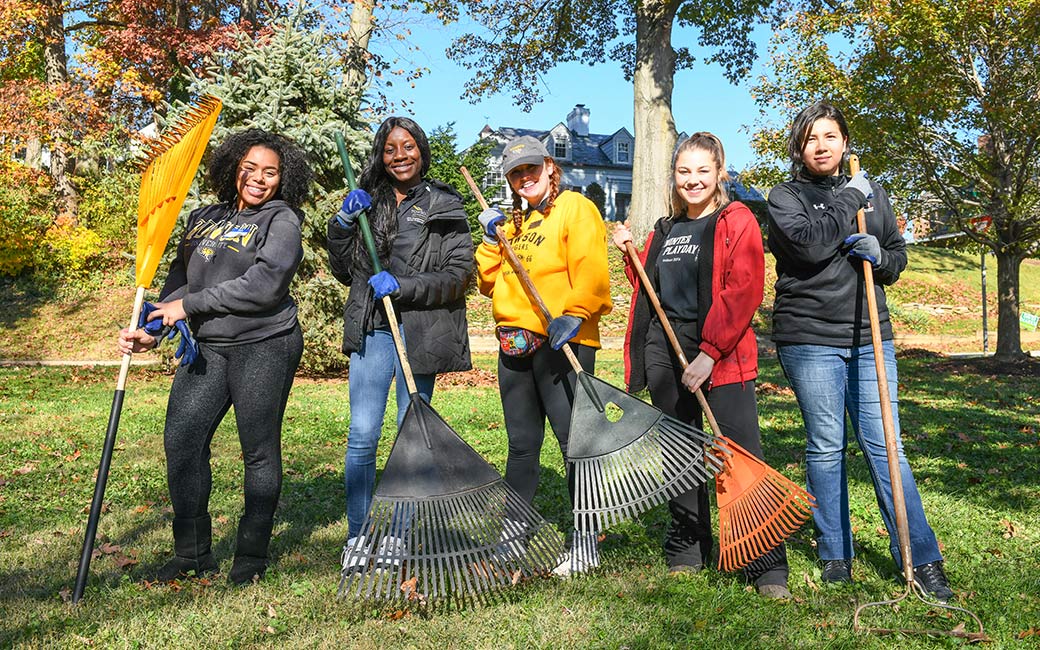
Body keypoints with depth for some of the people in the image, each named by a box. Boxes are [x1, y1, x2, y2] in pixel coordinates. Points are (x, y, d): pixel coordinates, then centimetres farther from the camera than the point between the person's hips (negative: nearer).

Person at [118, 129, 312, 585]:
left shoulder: (281, 220, -2)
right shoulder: (203, 218, 17)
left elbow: (264, 285, -15)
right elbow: (180, 279, 18)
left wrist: (191, 305, -12)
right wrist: (152, 331, 4)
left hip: (264, 346, -6)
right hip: (207, 347, 6)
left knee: (259, 451, 2)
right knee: (181, 440, 2)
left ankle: (252, 557, 15)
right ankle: (192, 553, 16)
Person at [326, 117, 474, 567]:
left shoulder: (444, 206, 3)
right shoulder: (367, 203, 13)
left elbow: (459, 274, -5)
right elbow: (344, 272, 17)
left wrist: (401, 285, -14)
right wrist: (342, 225, 1)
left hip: (420, 334, -2)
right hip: (371, 331, 3)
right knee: (362, 437, -2)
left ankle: (398, 535, 18)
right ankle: (358, 537, 11)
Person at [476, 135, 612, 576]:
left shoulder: (575, 208, 0)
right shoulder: (514, 222, 23)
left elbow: (591, 271, -13)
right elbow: (489, 283, 20)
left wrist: (574, 314, -25)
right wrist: (491, 241, 8)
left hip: (561, 341, -7)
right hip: (514, 343, 8)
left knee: (576, 440, -5)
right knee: (522, 443, 14)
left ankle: (586, 543, 3)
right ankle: (512, 533, 25)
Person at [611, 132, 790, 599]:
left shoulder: (736, 221, -2)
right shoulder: (664, 230, 17)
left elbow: (743, 292, -13)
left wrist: (709, 352, -19)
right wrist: (630, 256, 8)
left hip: (721, 354, -6)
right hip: (664, 351, 6)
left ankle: (769, 568, 0)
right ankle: (687, 551, 26)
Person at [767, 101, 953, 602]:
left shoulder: (872, 194, 15)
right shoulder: (786, 197, 2)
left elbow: (898, 257, 19)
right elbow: (810, 245, -17)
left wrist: (878, 255, -3)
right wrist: (849, 201, -6)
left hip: (870, 338, 3)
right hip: (809, 339, -3)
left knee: (884, 447, 1)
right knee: (826, 448, 3)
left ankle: (923, 561, 8)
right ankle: (835, 557, 17)